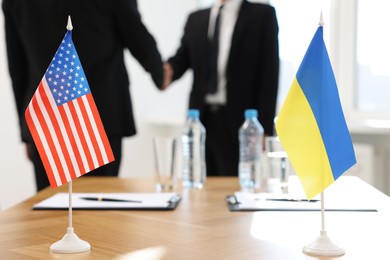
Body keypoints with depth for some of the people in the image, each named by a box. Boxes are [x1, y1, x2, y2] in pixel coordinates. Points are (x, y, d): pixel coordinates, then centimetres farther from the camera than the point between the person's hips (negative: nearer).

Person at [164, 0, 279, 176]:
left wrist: (264, 127, -10)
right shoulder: (196, 19, 16)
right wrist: (167, 70, -17)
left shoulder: (262, 15, 1)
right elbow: (182, 59, 8)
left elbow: (269, 74, -4)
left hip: (238, 122, -4)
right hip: (201, 119, 4)